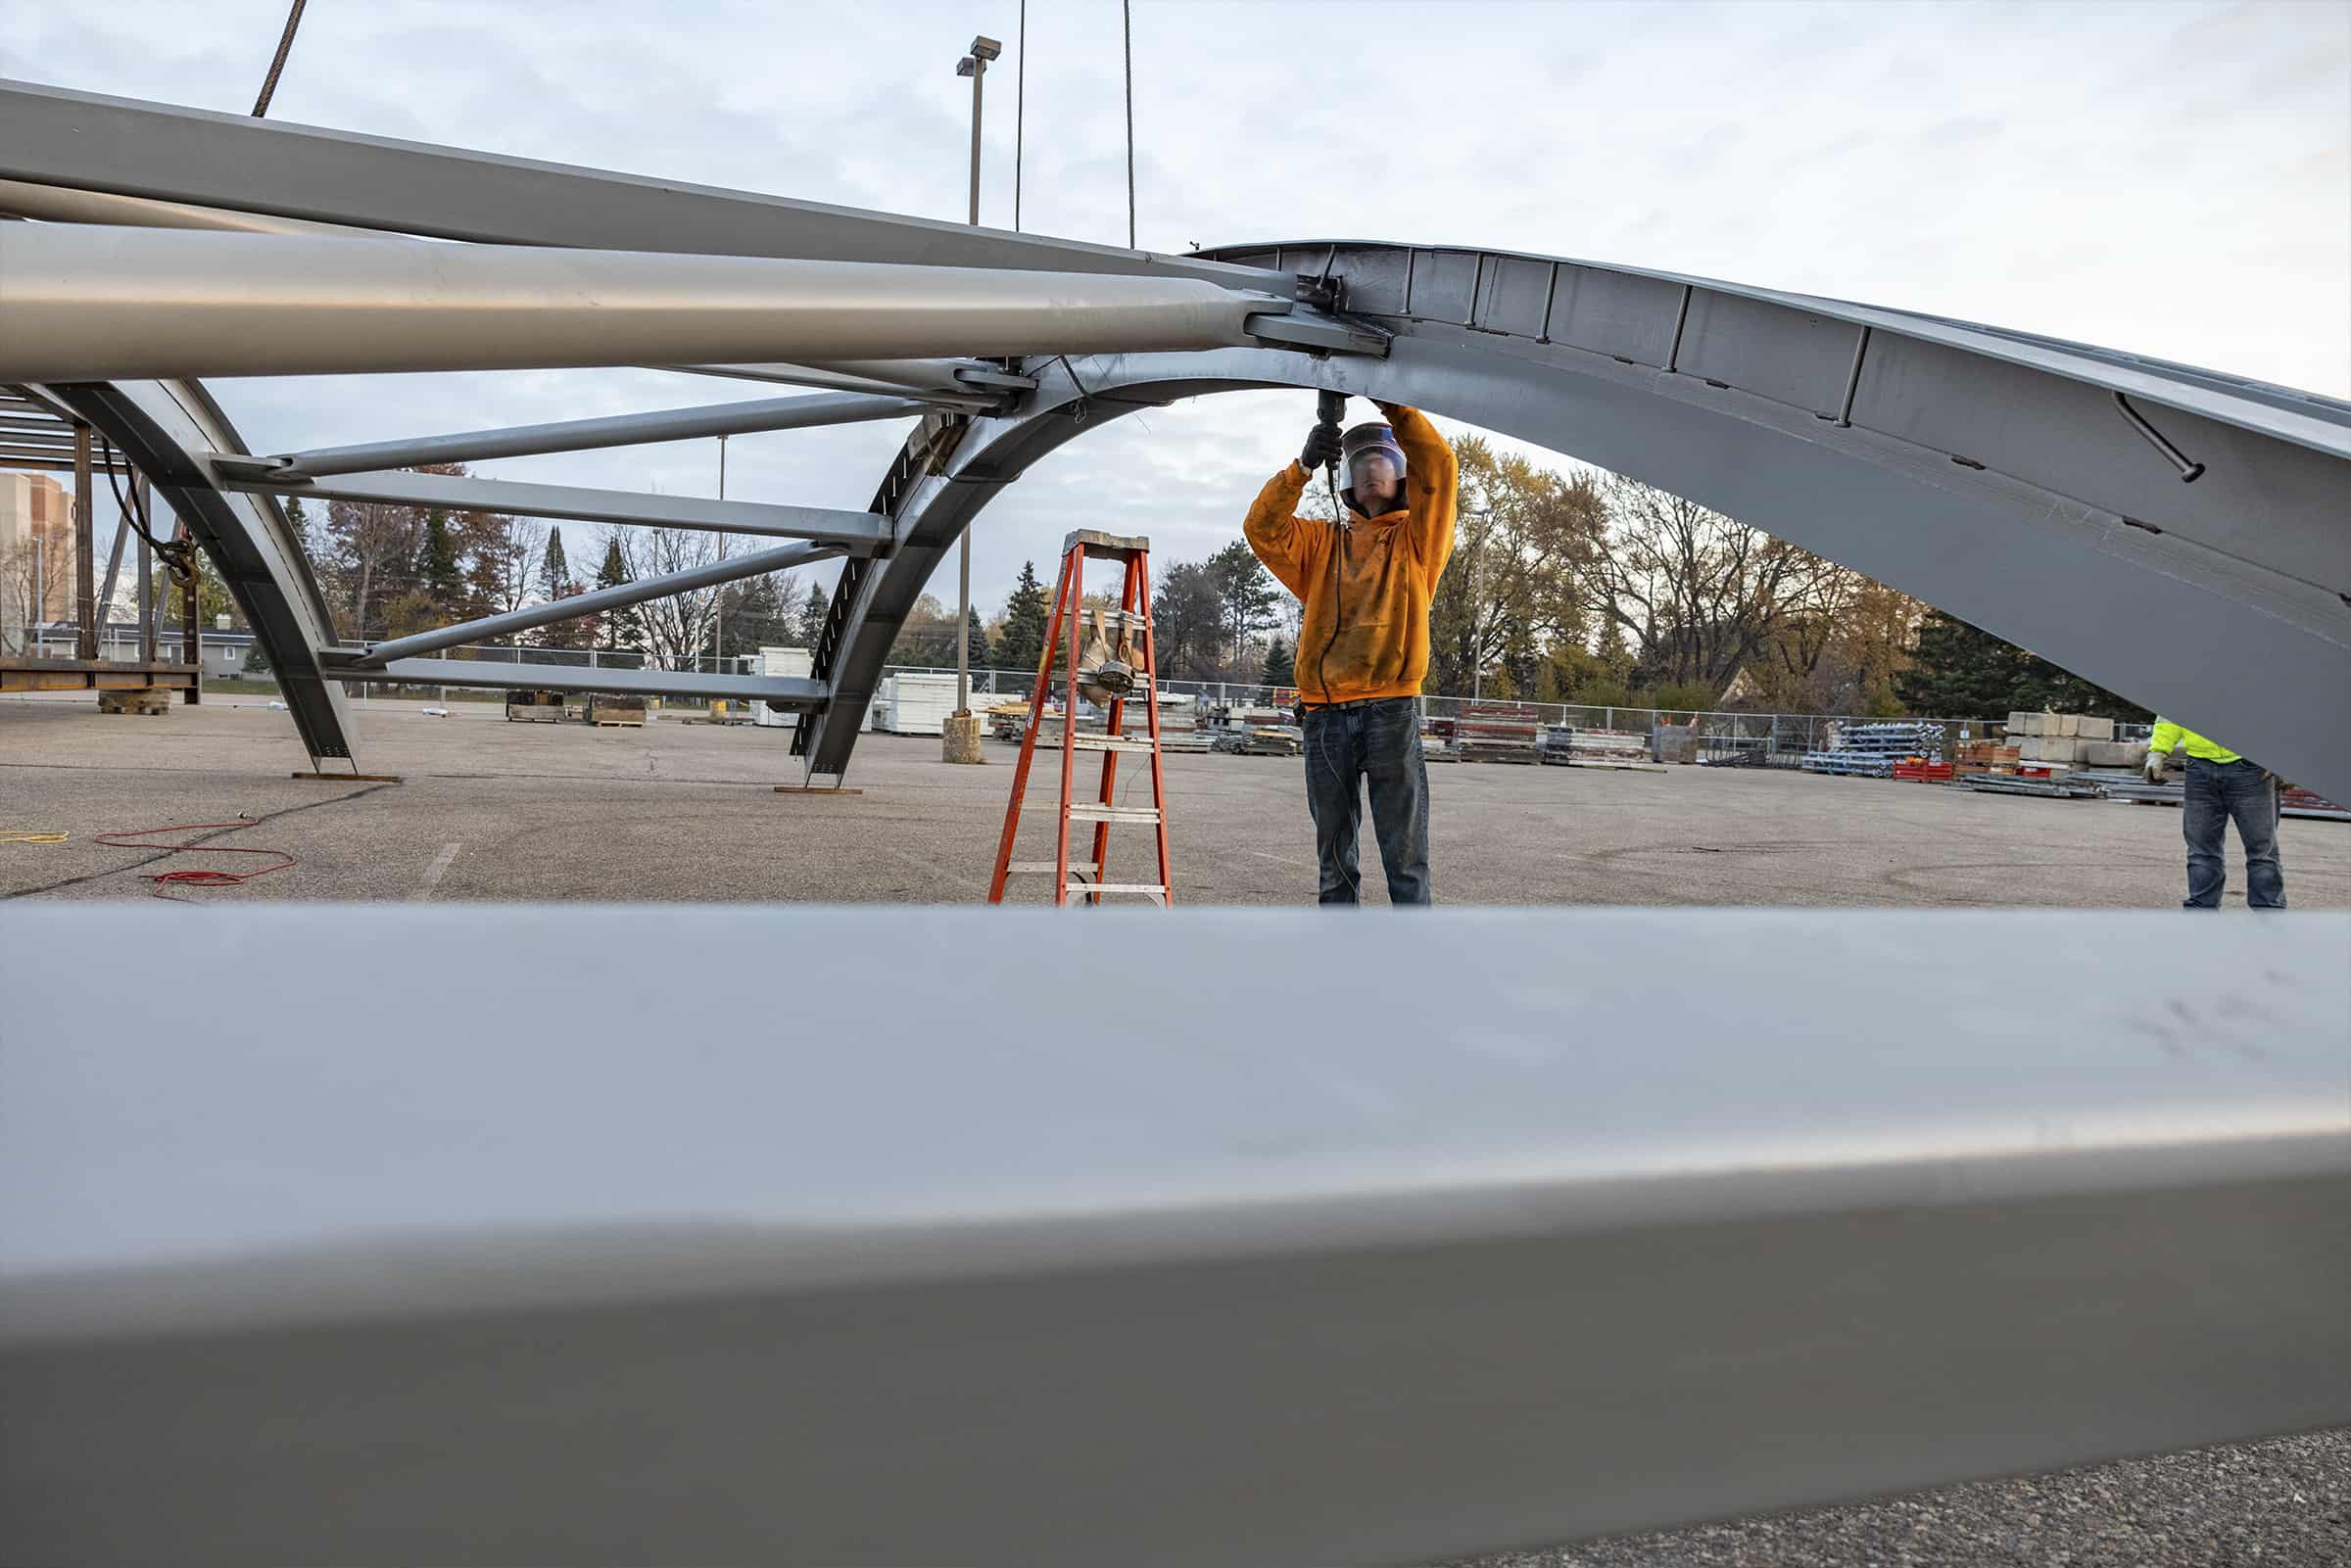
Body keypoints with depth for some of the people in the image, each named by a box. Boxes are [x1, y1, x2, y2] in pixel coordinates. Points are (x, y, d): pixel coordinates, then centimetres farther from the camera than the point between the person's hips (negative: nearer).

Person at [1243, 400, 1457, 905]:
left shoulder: (1416, 539, 13)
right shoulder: (1322, 540, 21)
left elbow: (1437, 465, -2)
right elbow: (1263, 528, 4)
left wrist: (1393, 407, -9)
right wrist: (1303, 466, -7)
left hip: (1392, 710, -3)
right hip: (1324, 716, 3)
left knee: (1405, 857, -3)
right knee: (1335, 859, 8)